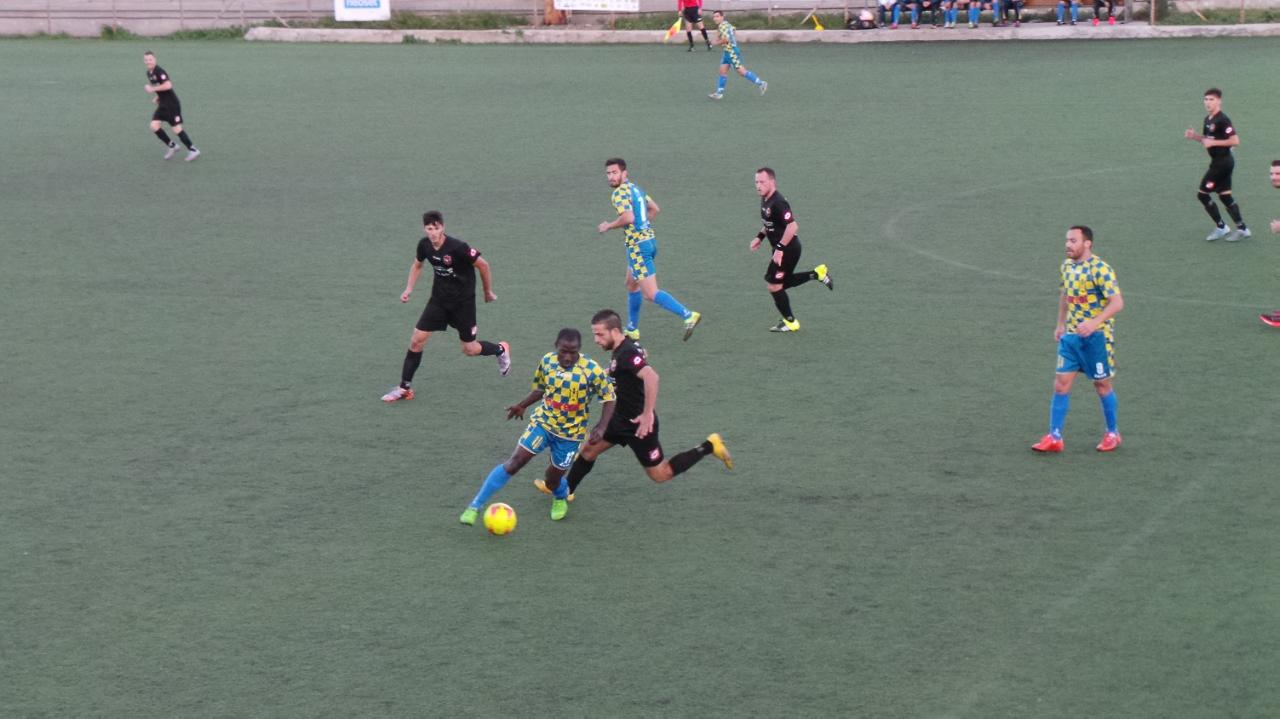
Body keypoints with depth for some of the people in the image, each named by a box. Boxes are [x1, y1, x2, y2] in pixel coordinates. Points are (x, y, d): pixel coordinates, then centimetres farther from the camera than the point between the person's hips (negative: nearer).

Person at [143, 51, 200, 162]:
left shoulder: (159, 71, -18)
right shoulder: (149, 73, 11)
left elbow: (168, 85, -30)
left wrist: (152, 89, -23)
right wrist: (157, 97, 11)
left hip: (172, 104, -9)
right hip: (163, 104, 9)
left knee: (176, 128, -6)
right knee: (154, 126, -2)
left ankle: (192, 150, 5)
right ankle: (171, 146, 13)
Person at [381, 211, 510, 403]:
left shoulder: (458, 247, -27)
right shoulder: (424, 245, -9)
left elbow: (482, 265, -13)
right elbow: (417, 265, 14)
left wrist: (488, 291, -2)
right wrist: (409, 289, 2)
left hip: (463, 301, -4)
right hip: (439, 299, 4)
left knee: (469, 349, 5)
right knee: (417, 340, -5)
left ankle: (501, 350, 37)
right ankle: (404, 388, 5)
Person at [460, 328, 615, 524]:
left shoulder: (591, 370, -20)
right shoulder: (547, 361, -8)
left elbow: (609, 398, -11)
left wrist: (601, 427, -22)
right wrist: (522, 405, 2)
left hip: (570, 433, -2)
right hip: (543, 422, 2)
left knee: (553, 480, 7)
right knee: (515, 461, -13)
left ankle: (561, 497, 47)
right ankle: (474, 506, -10)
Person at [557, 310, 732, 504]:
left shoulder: (626, 354, -28)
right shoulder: (628, 345, 1)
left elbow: (651, 377, -43)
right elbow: (643, 354, 25)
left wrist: (648, 414, -40)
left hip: (637, 423, -9)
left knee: (660, 474, 5)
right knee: (587, 450, 13)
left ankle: (709, 447, 10)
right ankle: (565, 491, 28)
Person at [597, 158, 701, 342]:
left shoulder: (620, 193, -14)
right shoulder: (635, 187, 15)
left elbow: (628, 217, -28)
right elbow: (655, 209, 23)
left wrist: (608, 226, -13)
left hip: (638, 246, -10)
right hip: (649, 240, 10)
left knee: (650, 294, -10)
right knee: (632, 285, 23)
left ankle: (688, 315, -20)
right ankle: (632, 329, 31)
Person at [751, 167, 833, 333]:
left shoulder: (777, 203, -26)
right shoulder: (765, 200, 5)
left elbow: (792, 226, -32)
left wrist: (780, 248, -30)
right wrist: (759, 237, 14)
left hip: (788, 249, -10)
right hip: (781, 249, 10)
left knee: (774, 285, -1)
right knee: (782, 283, 18)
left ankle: (790, 322, 12)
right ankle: (817, 274, 23)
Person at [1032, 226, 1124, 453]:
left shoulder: (1100, 269, -17)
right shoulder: (1067, 265, 7)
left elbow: (1117, 302, -22)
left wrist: (1094, 323, -32)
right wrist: (1060, 324, 18)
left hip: (1096, 336, -6)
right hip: (1070, 335, 6)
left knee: (1102, 384, 7)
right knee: (1061, 383, 0)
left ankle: (1112, 434, 23)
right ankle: (1054, 437, 3)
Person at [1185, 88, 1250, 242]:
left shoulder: (1222, 120, -18)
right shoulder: (1208, 119, 11)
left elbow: (1235, 140, -23)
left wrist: (1214, 142, -23)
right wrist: (1195, 136, 4)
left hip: (1222, 162, -9)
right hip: (1218, 162, 9)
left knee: (1203, 194, -4)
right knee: (1225, 196, 11)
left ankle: (1221, 228, 5)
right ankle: (1242, 228, 16)